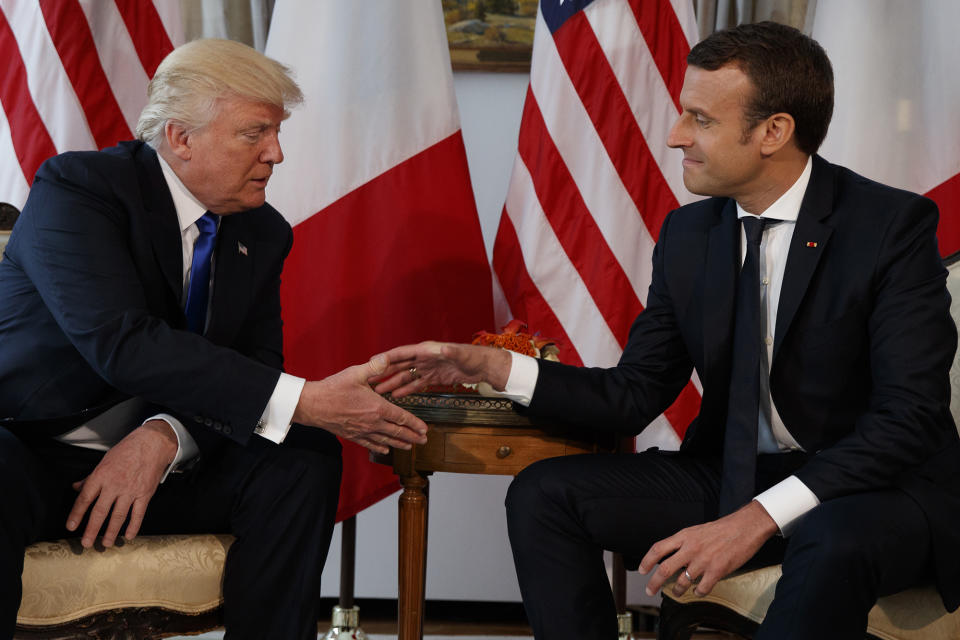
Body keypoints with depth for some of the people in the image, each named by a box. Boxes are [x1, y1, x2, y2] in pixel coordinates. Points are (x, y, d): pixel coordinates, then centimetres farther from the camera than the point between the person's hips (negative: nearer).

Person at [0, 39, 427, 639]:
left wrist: (167, 435, -24)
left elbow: (258, 366, 0)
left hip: (165, 464, 6)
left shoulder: (263, 233, 6)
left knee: (306, 457, -17)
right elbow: (123, 342, -28)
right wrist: (303, 401, -34)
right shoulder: (76, 187, -15)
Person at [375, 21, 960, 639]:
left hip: (883, 489, -5)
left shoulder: (893, 224, -14)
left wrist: (760, 517, -30)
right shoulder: (689, 235, 5)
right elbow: (635, 396, 8)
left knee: (833, 545, -40)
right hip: (733, 477, 6)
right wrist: (493, 366, -5)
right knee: (542, 493, -9)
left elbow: (909, 415, -22)